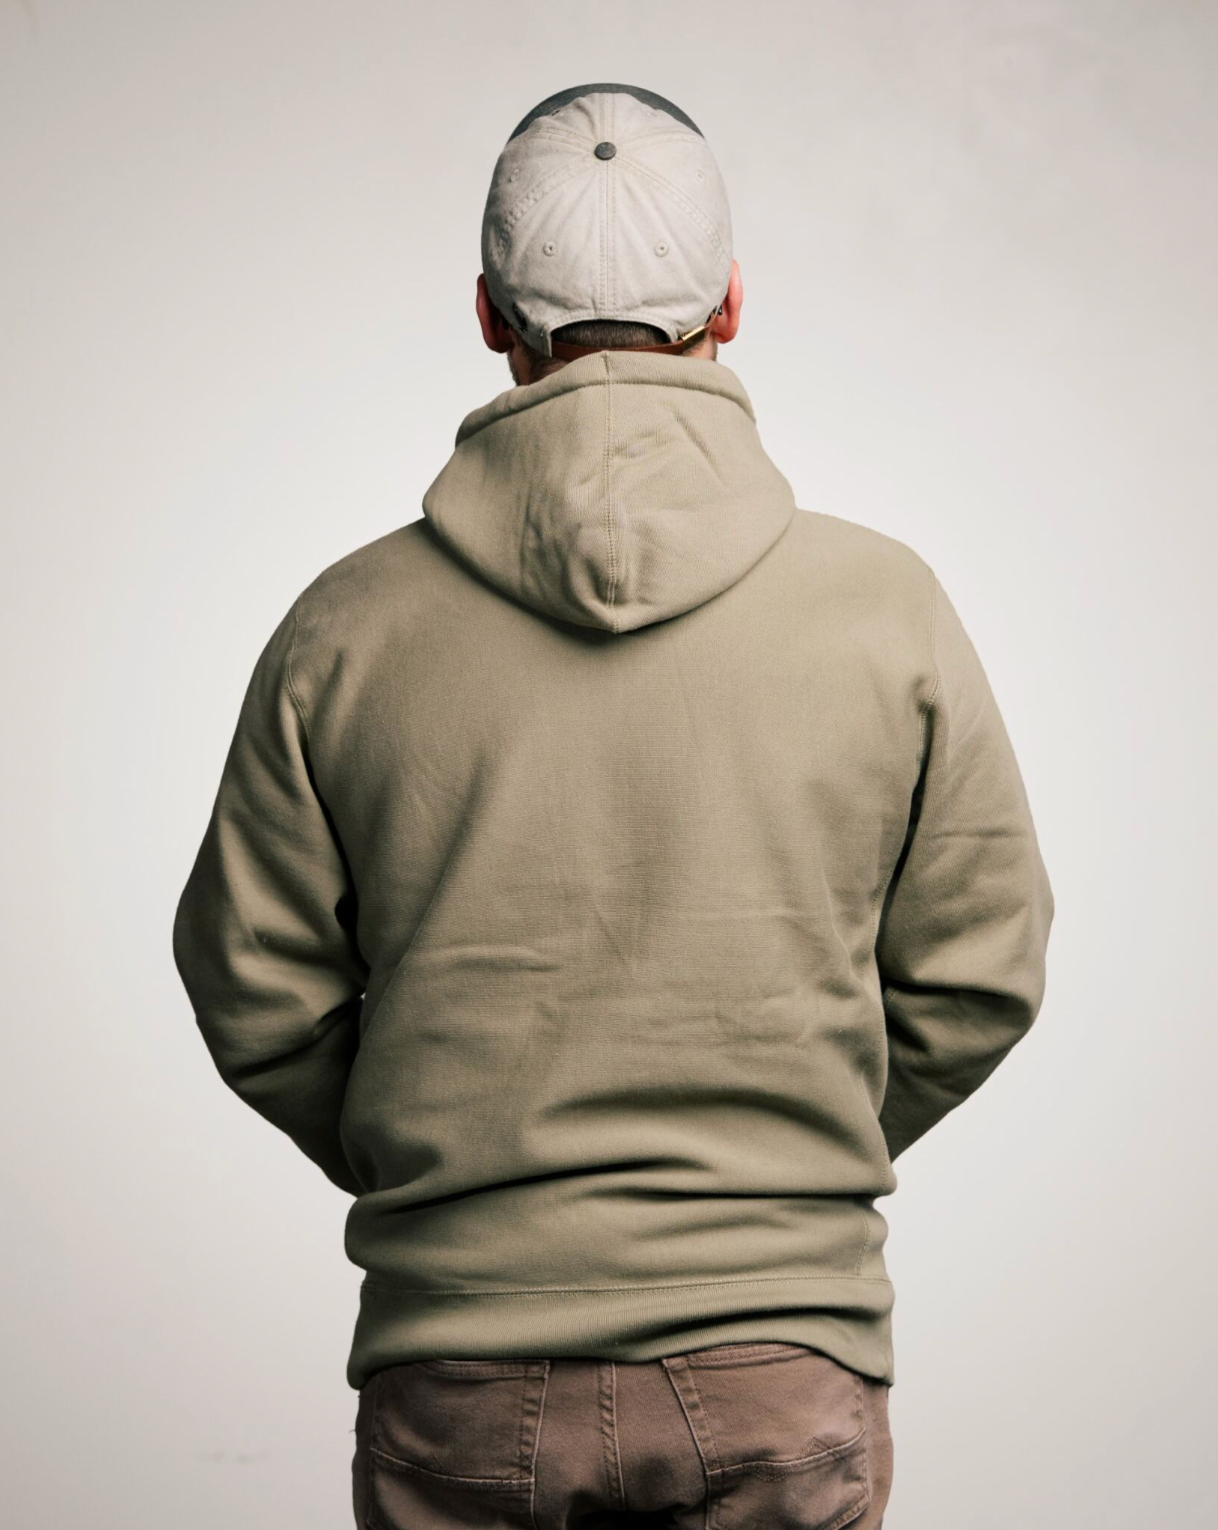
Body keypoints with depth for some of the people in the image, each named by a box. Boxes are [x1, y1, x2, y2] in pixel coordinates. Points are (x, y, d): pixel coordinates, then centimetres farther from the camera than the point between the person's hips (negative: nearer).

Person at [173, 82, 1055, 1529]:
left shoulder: (348, 624, -6)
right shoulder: (888, 606, -6)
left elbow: (254, 993, 1)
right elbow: (978, 974, 1)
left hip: (459, 1366, 1)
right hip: (784, 1364, 0)